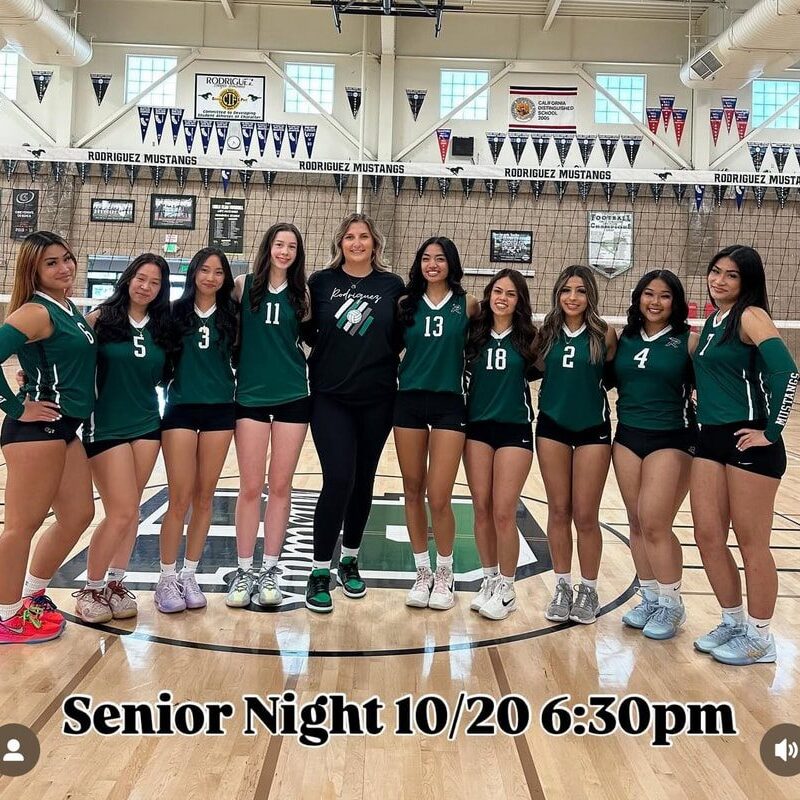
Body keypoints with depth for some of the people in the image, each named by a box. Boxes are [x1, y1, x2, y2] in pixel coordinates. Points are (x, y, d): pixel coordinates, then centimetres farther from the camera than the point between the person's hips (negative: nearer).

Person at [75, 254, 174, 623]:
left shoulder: (162, 327, 5)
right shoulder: (101, 318, -6)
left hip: (147, 426, 4)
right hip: (106, 427, -4)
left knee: (130, 510, 9)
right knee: (121, 512, -5)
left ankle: (116, 583, 25)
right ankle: (91, 589, 15)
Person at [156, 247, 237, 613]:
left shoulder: (230, 315, 6)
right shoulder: (176, 311, 0)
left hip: (219, 411, 2)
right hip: (181, 409, -2)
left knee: (204, 498, 8)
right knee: (180, 500, -3)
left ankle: (189, 576, 21)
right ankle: (166, 579, 12)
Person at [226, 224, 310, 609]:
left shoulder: (300, 294, 6)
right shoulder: (244, 286, 2)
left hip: (293, 396, 2)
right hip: (251, 395, -1)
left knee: (280, 486, 6)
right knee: (250, 487, 1)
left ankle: (270, 569, 17)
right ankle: (244, 570, 14)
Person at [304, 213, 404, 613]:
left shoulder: (393, 285, 3)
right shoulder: (321, 282, 1)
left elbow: (400, 337, 10)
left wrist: (378, 360, -5)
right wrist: (323, 358, -6)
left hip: (376, 399, 2)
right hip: (330, 398, -2)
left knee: (363, 481, 11)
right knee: (338, 480, -11)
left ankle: (350, 559, 30)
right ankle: (320, 571, 5)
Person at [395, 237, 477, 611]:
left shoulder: (467, 304, 1)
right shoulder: (406, 303, 6)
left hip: (449, 404, -2)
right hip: (409, 402, 3)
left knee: (439, 499, -5)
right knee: (413, 492, 9)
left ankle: (444, 575, 18)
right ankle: (422, 573, 24)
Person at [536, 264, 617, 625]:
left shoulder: (604, 334, -6)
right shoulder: (546, 332, 1)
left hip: (592, 430, -2)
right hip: (552, 427, 2)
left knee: (585, 516, 2)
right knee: (558, 512, 8)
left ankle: (588, 591, 20)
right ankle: (562, 587, 22)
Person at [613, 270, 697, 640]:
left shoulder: (688, 340, -4)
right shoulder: (624, 338, 8)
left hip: (671, 440, -4)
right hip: (627, 437, 4)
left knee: (654, 523, -8)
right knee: (637, 524, 8)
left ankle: (671, 604, 10)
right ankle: (649, 598, 23)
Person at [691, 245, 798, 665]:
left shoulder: (750, 316, -10)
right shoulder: (712, 321, 14)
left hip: (748, 441, -8)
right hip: (710, 439, 8)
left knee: (751, 543, 2)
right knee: (707, 536, 9)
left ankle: (759, 637, 18)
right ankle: (733, 622, 27)